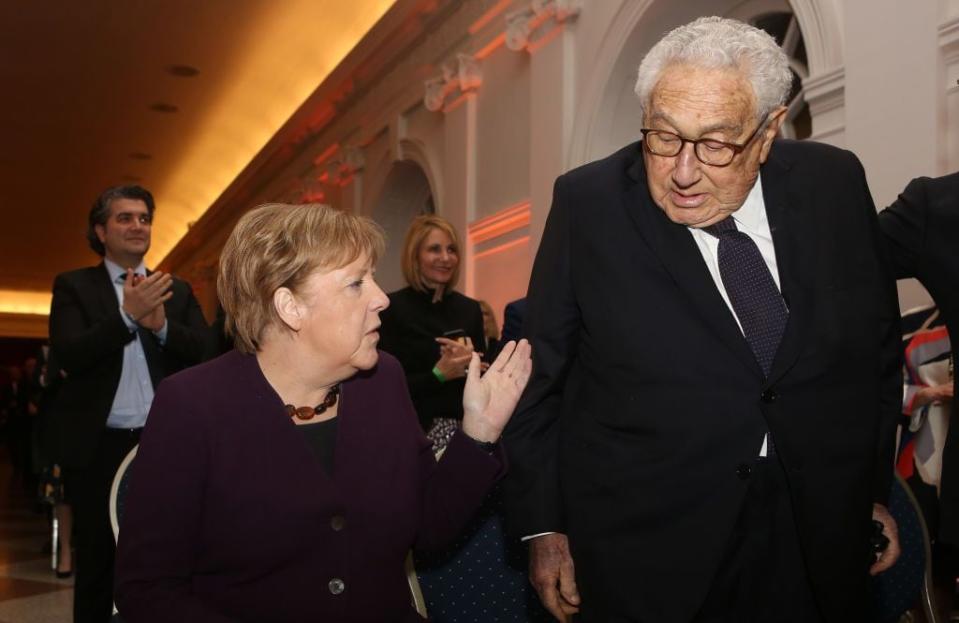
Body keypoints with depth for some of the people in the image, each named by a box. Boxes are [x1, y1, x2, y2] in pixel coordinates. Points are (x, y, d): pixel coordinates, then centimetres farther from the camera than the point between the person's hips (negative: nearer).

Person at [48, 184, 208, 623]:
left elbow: (205, 353, -1)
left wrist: (161, 325, -19)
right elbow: (69, 355, -11)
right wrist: (127, 314, -23)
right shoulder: (74, 286, 3)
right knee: (96, 563, 8)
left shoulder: (177, 290, 11)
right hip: (98, 446, -2)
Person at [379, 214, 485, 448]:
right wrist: (437, 374, -20)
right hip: (415, 429, -4)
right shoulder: (393, 308, -6)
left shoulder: (470, 309, 7)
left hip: (466, 424, 4)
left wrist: (471, 364, -8)